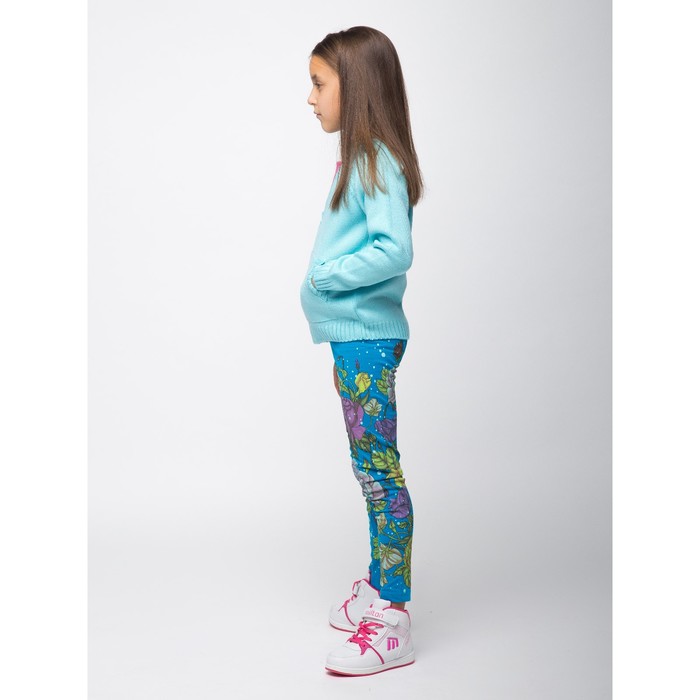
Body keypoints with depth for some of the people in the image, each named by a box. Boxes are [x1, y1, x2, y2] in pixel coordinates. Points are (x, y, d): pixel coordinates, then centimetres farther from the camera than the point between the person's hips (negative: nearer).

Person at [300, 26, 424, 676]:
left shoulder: (379, 162, -14)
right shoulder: (358, 159, 16)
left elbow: (394, 251, -26)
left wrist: (326, 277, -16)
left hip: (368, 341, -10)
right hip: (355, 337, 10)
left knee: (379, 470, -6)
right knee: (370, 467, 17)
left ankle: (391, 622, 1)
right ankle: (377, 586, 30)